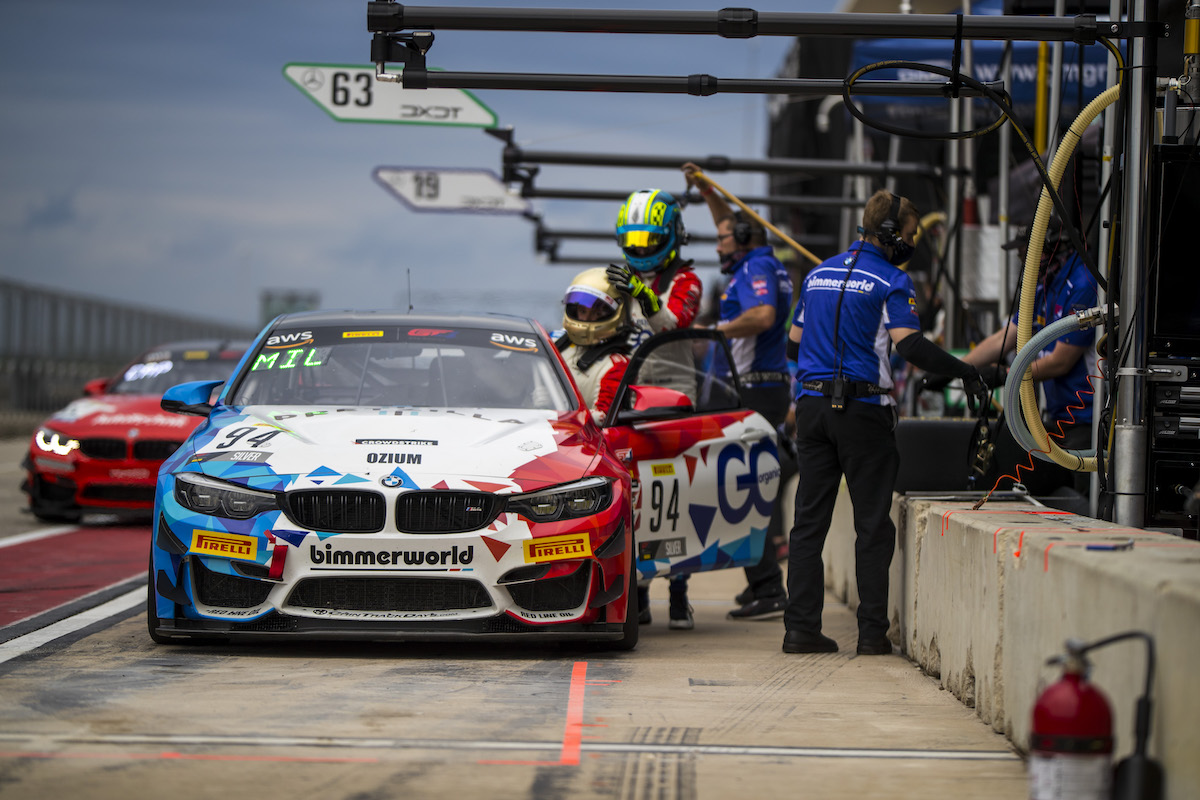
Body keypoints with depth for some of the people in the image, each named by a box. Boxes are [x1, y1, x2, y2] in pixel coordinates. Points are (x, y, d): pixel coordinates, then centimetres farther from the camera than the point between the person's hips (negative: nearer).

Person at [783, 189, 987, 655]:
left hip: (812, 405, 6)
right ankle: (872, 631, -1)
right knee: (873, 525, 1)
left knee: (809, 520, 6)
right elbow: (910, 345, -19)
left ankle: (801, 628, 2)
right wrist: (965, 372, -12)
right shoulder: (889, 282, -7)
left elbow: (794, 344, 20)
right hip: (862, 408, -6)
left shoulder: (818, 275, 15)